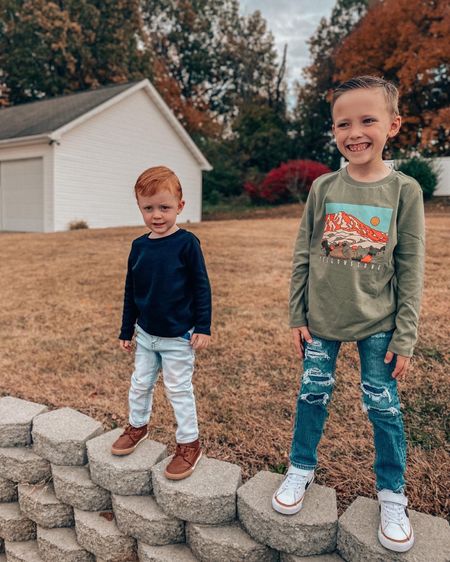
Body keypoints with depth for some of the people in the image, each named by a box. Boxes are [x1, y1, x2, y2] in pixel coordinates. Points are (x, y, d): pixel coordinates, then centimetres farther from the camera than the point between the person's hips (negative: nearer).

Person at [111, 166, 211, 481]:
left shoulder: (187, 243, -14)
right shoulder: (139, 246, 0)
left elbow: (201, 287, -10)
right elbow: (130, 292, 8)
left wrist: (203, 327, -13)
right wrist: (127, 330, 12)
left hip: (178, 337, -5)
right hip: (145, 335, 5)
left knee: (179, 390, 6)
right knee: (140, 385, 19)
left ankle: (190, 444, 23)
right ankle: (138, 426, 43)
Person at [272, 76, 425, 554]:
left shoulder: (404, 190, -6)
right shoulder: (323, 188, -3)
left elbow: (410, 270, -5)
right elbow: (302, 257, 1)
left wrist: (404, 336, -5)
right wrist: (296, 317, 1)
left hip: (377, 324, -1)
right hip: (321, 320, 2)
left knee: (383, 407, 8)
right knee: (312, 397, 12)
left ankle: (392, 495, 30)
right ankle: (301, 470, 35)